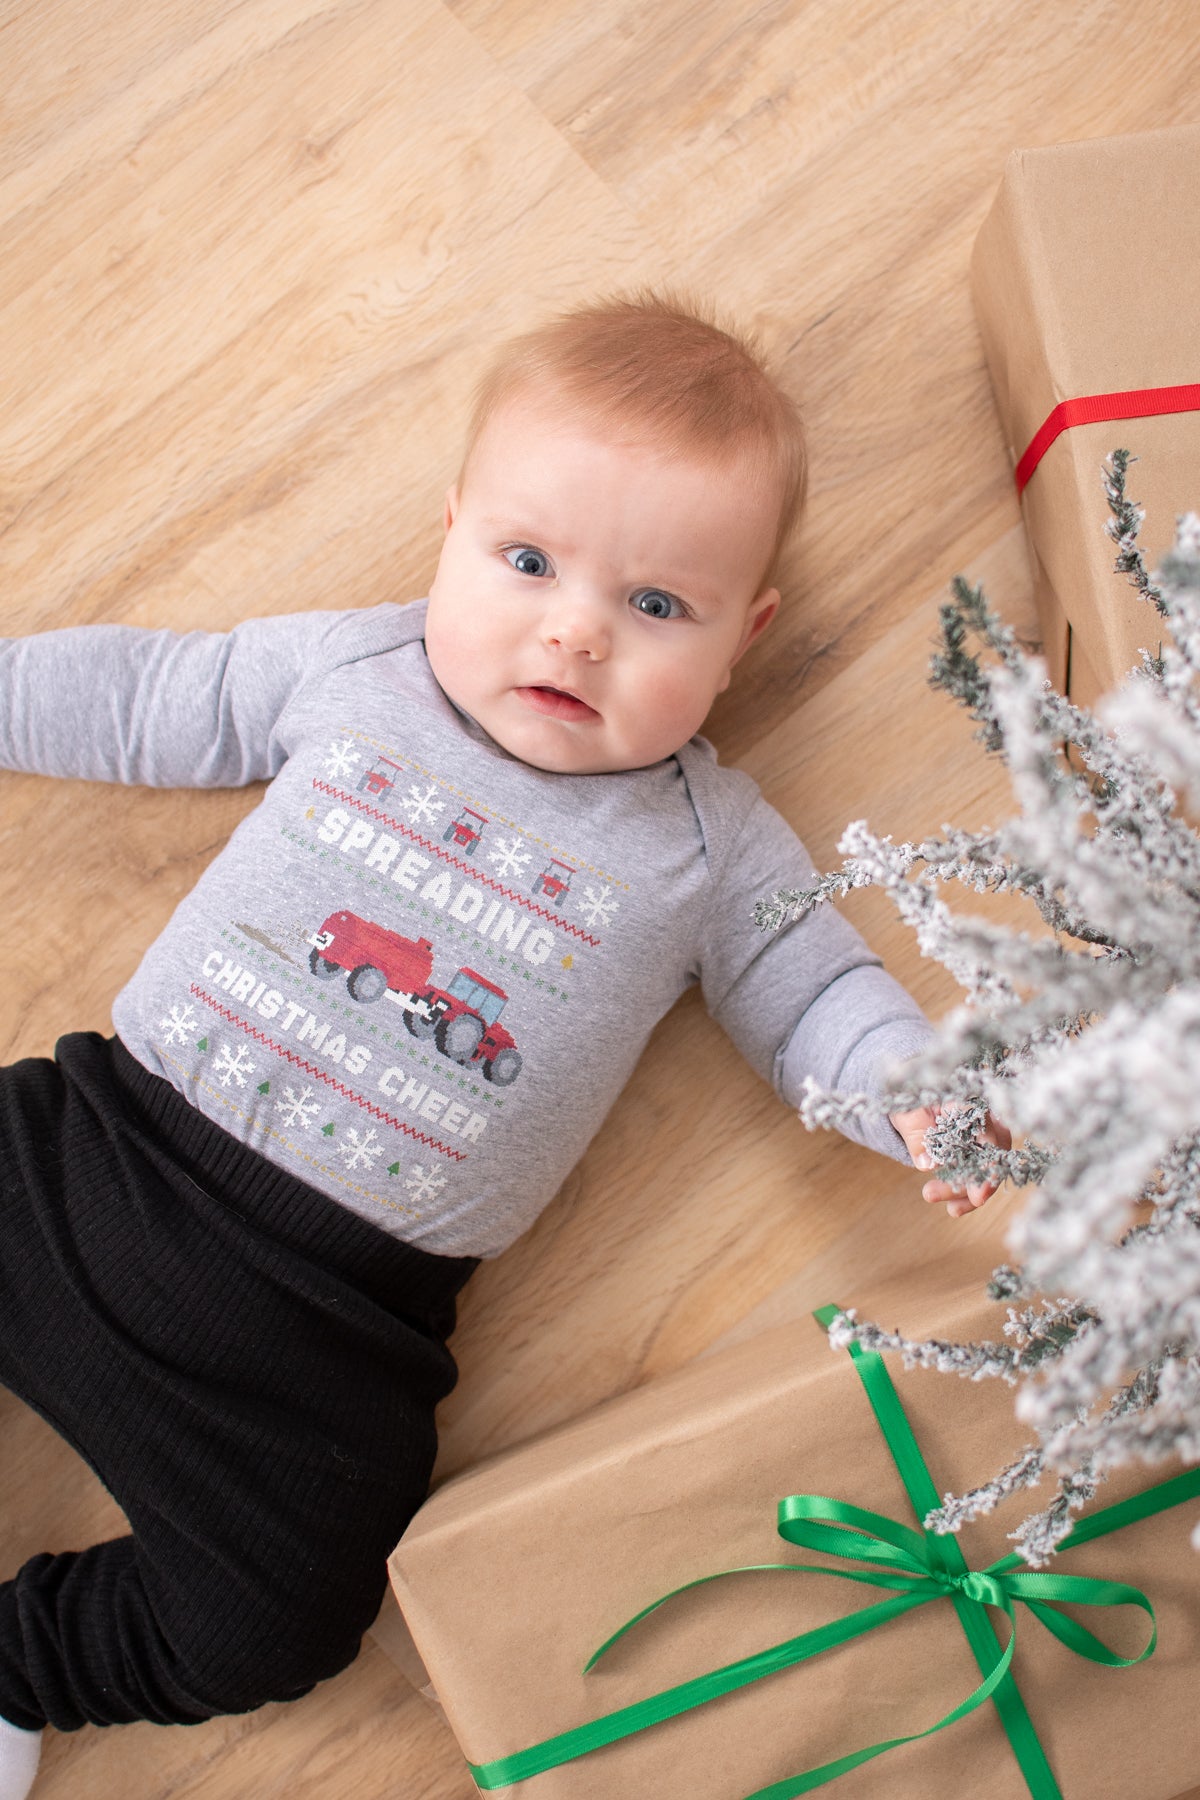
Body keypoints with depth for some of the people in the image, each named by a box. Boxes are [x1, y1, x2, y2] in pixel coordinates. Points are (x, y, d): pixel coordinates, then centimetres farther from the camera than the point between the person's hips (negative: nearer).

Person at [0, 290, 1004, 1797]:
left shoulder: (709, 846, 0)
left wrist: (917, 1094, -13)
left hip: (332, 1310, -2)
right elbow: (140, 700, 14)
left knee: (269, 1632, -8)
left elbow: (810, 989, 7)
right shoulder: (351, 669, 4)